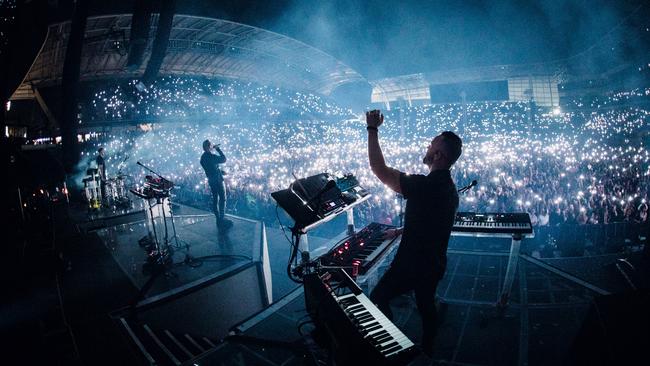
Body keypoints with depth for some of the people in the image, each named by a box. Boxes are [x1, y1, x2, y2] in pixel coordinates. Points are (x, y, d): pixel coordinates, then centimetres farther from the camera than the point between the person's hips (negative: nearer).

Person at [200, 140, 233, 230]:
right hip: (218, 179, -8)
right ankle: (222, 220, 0)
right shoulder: (211, 156, -24)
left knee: (215, 199, 13)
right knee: (222, 199, 0)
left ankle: (219, 219, 19)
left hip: (211, 180, 8)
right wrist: (217, 149, -10)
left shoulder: (203, 158, 3)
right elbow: (224, 159, -15)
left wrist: (221, 171, 15)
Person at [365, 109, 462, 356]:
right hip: (435, 262, 9)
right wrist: (401, 231, 20)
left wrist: (372, 129, -19)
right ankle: (427, 351, 41)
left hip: (413, 264, -8)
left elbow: (379, 169, -27)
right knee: (426, 306, 24)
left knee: (377, 299, 9)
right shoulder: (449, 188, 2)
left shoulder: (424, 186, -29)